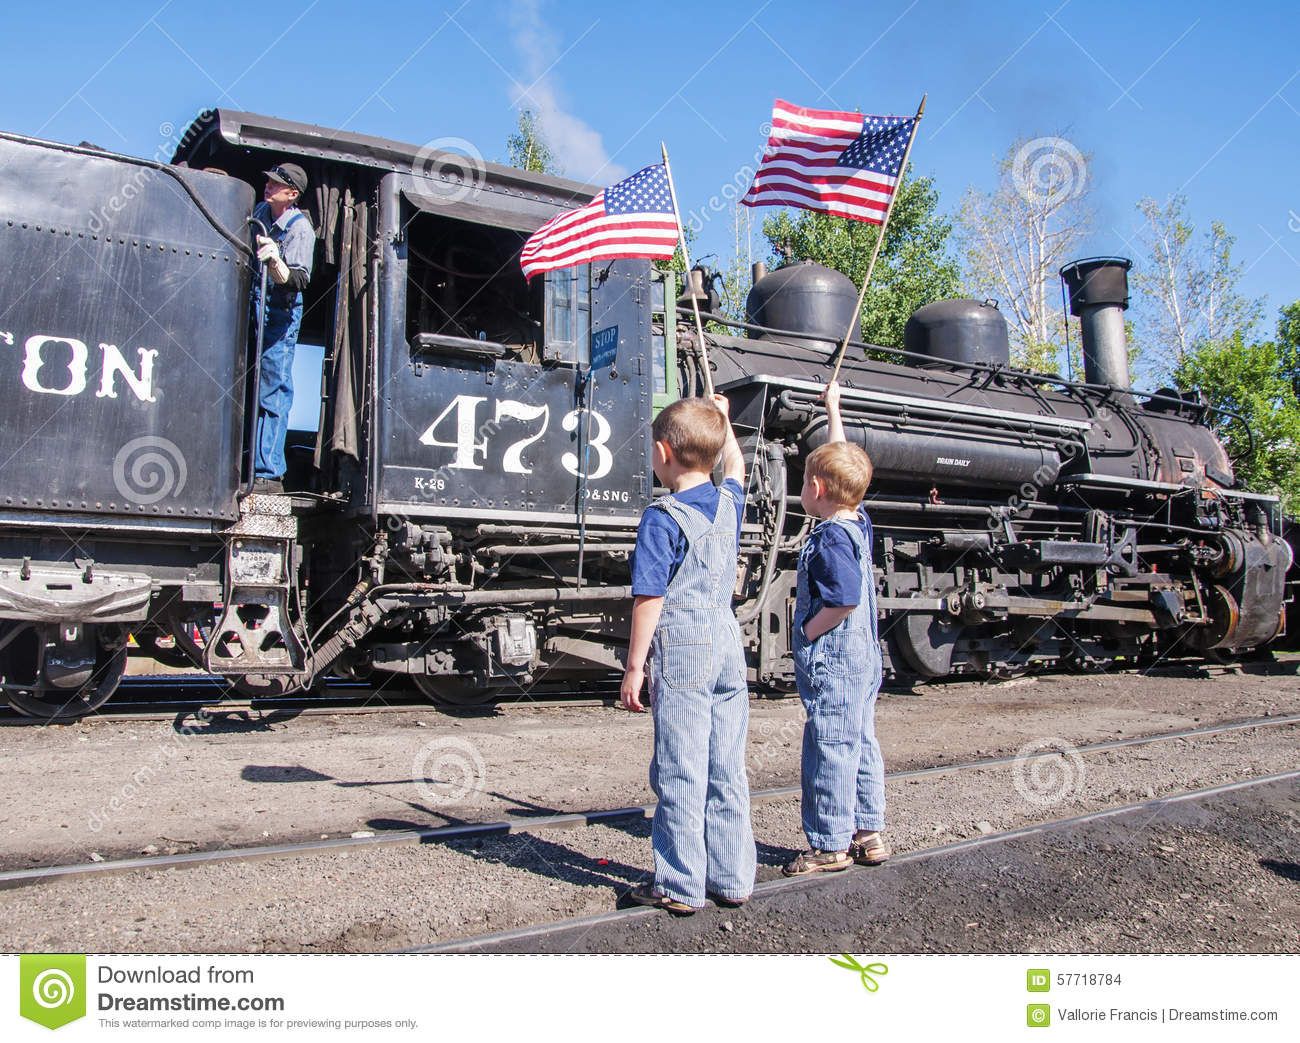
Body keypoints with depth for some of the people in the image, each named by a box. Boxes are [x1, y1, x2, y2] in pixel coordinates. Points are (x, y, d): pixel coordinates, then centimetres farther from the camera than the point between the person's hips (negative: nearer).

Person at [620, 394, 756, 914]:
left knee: (680, 774, 1)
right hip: (728, 646, 7)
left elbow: (650, 598, -16)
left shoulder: (662, 518, -13)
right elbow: (736, 468, 32)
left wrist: (634, 667, -11)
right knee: (728, 771, 12)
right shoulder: (728, 502, 7)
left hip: (681, 652, -7)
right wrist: (721, 419, 43)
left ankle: (680, 887, 9)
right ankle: (732, 880, 22)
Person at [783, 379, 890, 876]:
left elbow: (843, 601, -28)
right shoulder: (857, 522, 7)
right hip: (863, 659, 10)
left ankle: (830, 846, 8)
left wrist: (808, 634, -14)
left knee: (829, 749, -1)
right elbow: (842, 461, 20)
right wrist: (833, 407, 29)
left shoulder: (829, 539, -20)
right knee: (860, 743, 16)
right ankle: (867, 833, 26)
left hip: (832, 662, -10)